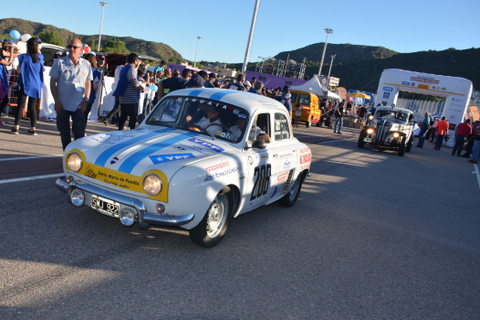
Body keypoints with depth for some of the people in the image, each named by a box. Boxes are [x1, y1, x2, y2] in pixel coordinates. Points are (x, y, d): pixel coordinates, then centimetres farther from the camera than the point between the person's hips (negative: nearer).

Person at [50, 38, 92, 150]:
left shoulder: (86, 64, 2)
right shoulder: (59, 62, -3)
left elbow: (88, 83, 9)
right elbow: (53, 82, -1)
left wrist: (86, 100, -2)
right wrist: (56, 101, -8)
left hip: (79, 105, 0)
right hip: (63, 105, 0)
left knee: (80, 133, -2)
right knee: (64, 133, 8)